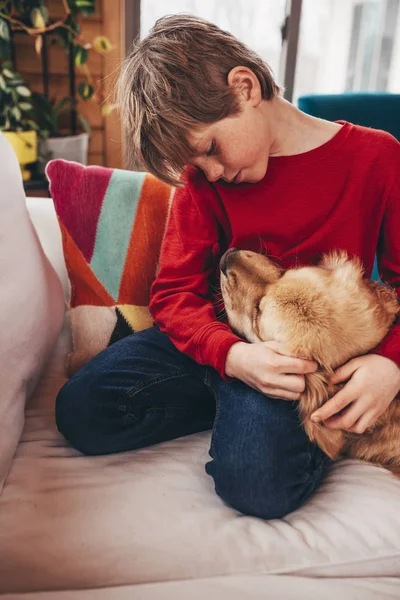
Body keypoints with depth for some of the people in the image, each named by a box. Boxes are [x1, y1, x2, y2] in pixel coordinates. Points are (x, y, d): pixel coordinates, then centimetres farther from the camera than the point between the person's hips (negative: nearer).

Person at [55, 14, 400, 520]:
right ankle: (237, 402, -1)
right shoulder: (202, 179, 1)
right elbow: (173, 292, -3)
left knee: (258, 484, -29)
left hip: (306, 357, -3)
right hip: (216, 339, 4)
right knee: (80, 410, -12)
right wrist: (232, 356, -22)